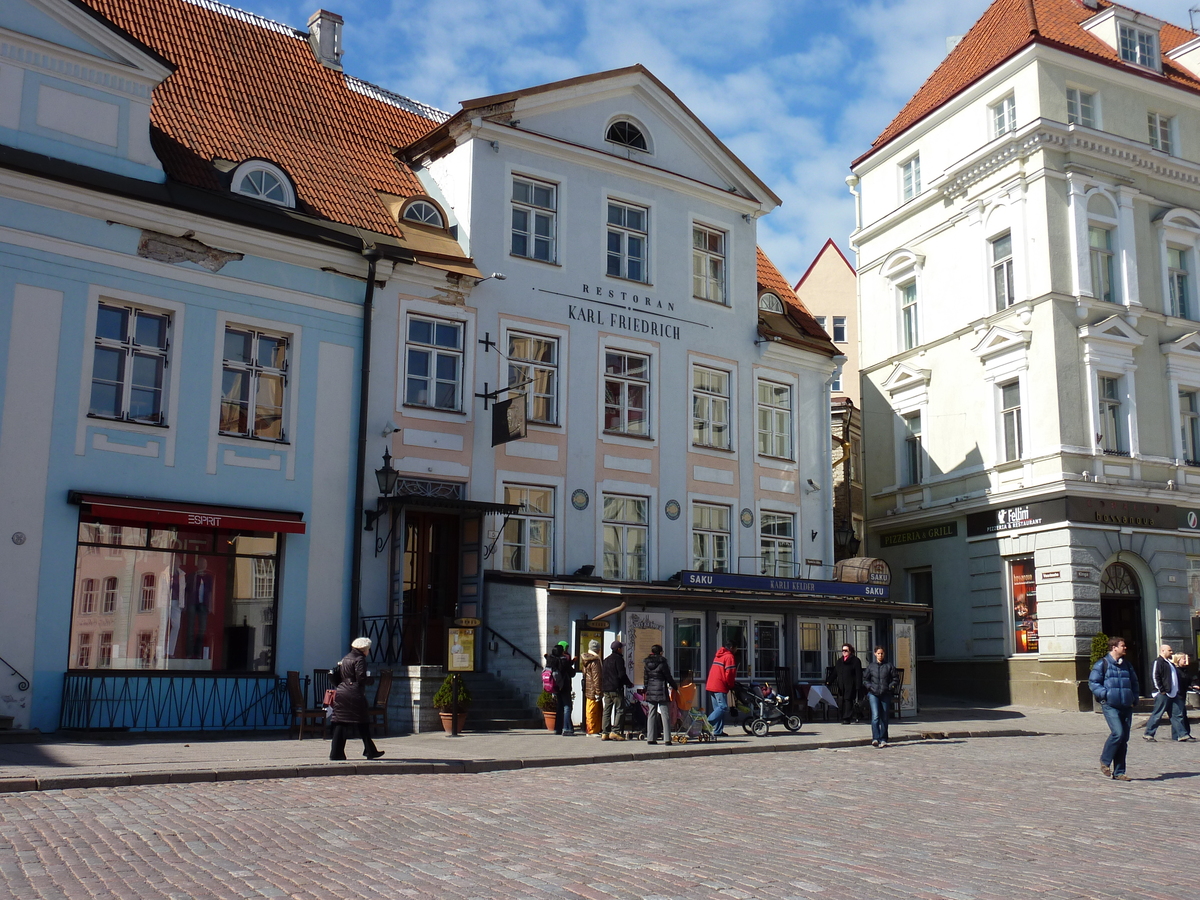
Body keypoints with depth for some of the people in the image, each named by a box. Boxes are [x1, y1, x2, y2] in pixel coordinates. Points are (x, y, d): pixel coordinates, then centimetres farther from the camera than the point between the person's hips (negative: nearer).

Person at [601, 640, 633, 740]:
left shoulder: (606, 660, 18)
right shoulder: (618, 659, -7)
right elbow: (622, 675, -13)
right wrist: (629, 684, 0)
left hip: (606, 689, 8)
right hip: (616, 689, -8)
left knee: (607, 710, 7)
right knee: (620, 710, -5)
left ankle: (605, 733, 4)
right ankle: (615, 731, -13)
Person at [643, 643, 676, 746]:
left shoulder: (646, 663, 7)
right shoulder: (662, 663, -8)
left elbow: (645, 679, 11)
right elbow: (668, 677, -4)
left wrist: (645, 691, 20)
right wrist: (674, 686, 11)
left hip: (650, 692, 5)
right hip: (662, 691, -5)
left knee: (651, 715, 9)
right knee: (665, 715, -2)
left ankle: (650, 738, 8)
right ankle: (667, 739, -6)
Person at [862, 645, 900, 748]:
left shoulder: (889, 666, 6)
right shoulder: (871, 665, 8)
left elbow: (896, 678, 10)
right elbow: (865, 679, 14)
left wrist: (891, 686, -5)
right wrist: (870, 686, -2)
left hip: (885, 694, 1)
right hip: (873, 694, -1)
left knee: (884, 718, 5)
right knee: (875, 716, -14)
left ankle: (883, 739, 13)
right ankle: (875, 738, -17)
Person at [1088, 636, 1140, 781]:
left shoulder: (1126, 664, 17)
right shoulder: (1102, 663, -1)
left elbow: (1134, 682, 27)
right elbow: (1093, 682, -3)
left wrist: (1134, 699, 14)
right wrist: (1105, 695, -15)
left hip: (1126, 707, 6)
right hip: (1110, 706, -6)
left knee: (1124, 739, 5)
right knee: (1118, 733, -21)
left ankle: (1119, 772, 12)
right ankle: (1104, 761, 0)